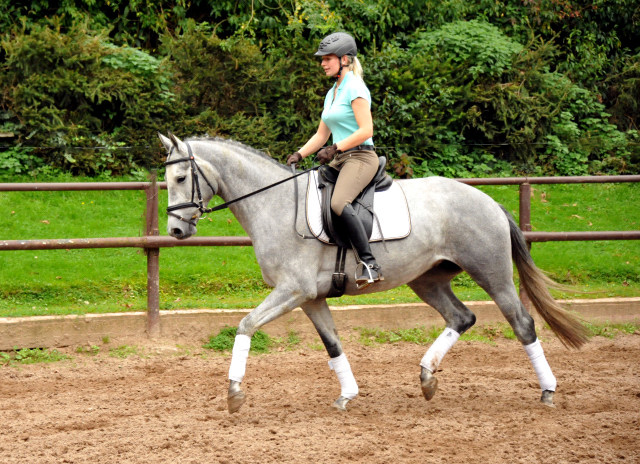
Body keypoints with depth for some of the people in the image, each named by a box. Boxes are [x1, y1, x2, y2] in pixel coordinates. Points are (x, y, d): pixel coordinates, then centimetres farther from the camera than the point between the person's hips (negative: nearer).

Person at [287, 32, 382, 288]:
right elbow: (321, 135, 23)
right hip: (339, 161, 10)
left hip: (360, 158, -10)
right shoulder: (332, 93, 20)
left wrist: (335, 149, -19)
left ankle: (369, 263, -36)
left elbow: (366, 130, -17)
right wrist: (298, 155, 10)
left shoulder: (355, 88, -8)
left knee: (339, 203, -33)